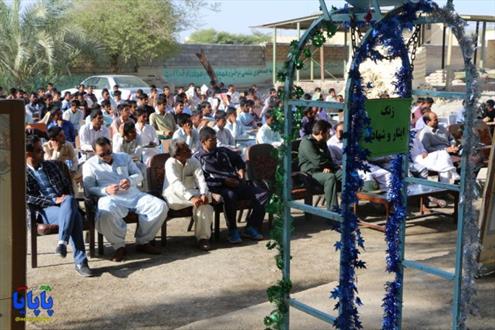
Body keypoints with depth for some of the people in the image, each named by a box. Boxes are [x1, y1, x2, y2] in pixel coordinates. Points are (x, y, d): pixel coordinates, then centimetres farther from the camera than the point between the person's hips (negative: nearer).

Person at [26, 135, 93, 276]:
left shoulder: (51, 165, 20)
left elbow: (67, 184, 24)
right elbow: (26, 198, -8)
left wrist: (68, 198, 2)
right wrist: (53, 200, -14)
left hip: (64, 204, 4)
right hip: (45, 210, -4)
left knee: (69, 201, -35)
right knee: (74, 216, -34)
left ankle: (62, 242, -40)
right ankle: (80, 262, -34)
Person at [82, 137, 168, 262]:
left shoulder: (124, 157, 21)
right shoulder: (90, 165, 10)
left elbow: (139, 175, 19)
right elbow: (88, 189, 1)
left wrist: (130, 180, -5)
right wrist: (106, 190, -17)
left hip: (134, 195, 4)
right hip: (111, 198, -4)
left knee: (161, 206, -17)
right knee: (105, 216, -40)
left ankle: (143, 242, -3)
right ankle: (119, 246, -13)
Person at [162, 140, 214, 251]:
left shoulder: (194, 162, 0)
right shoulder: (170, 163, -15)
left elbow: (200, 179, -14)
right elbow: (176, 183, -31)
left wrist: (203, 194, -37)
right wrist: (192, 198, -45)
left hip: (190, 192, 5)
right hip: (174, 195, -5)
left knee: (205, 202, -27)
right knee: (197, 202, -32)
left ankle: (203, 237, -20)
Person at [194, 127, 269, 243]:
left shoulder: (223, 151, 18)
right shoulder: (197, 158, 0)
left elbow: (237, 158, 38)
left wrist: (241, 169, 16)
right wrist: (224, 181, -17)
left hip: (237, 184, 6)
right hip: (218, 188, -6)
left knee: (264, 194, -10)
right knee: (230, 195, -41)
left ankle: (251, 227, -5)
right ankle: (232, 230, -22)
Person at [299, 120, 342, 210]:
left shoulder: (322, 143, 19)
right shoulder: (307, 142, -12)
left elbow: (328, 158, 20)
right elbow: (318, 161, -20)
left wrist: (328, 167, -4)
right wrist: (332, 165, -4)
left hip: (324, 170, 8)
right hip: (310, 172, -8)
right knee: (330, 177, -36)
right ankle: (332, 209, -38)